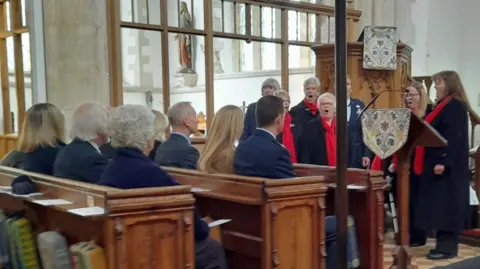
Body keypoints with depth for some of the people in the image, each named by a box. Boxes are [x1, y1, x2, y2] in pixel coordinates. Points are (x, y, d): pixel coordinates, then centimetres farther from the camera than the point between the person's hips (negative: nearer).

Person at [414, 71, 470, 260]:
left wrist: (443, 161, -27)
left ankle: (447, 247, -2)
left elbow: (453, 136, -21)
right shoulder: (444, 105, 17)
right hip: (438, 161, 10)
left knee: (445, 203, -7)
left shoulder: (455, 106, -12)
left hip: (447, 164, -10)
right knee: (441, 204, 10)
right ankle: (445, 244, 16)